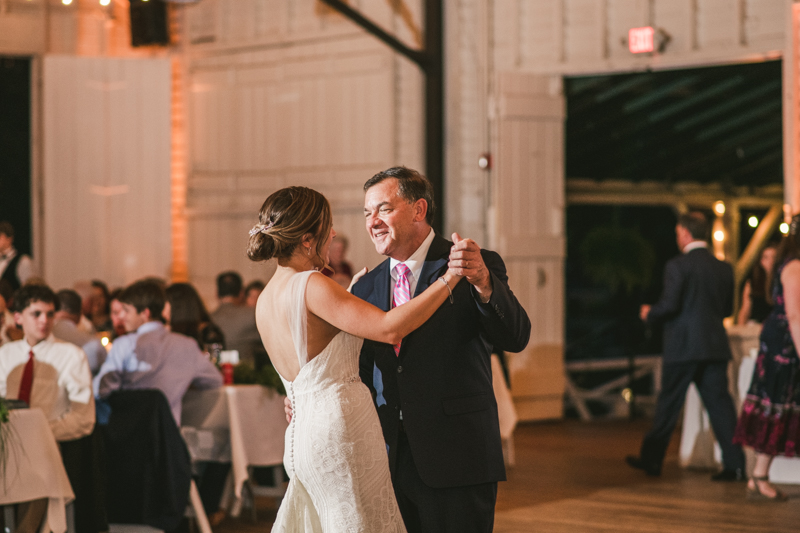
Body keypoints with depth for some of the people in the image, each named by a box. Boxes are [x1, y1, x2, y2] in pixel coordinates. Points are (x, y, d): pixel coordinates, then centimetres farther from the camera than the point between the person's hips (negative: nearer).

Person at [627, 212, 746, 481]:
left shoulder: (677, 266, -11)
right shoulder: (724, 268, 7)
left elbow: (669, 304, -16)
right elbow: (728, 308, 13)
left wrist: (649, 314, 3)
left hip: (683, 347, -4)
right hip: (716, 346, 5)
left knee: (668, 404, 7)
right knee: (719, 404, 4)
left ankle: (651, 459, 17)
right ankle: (735, 464, -2)